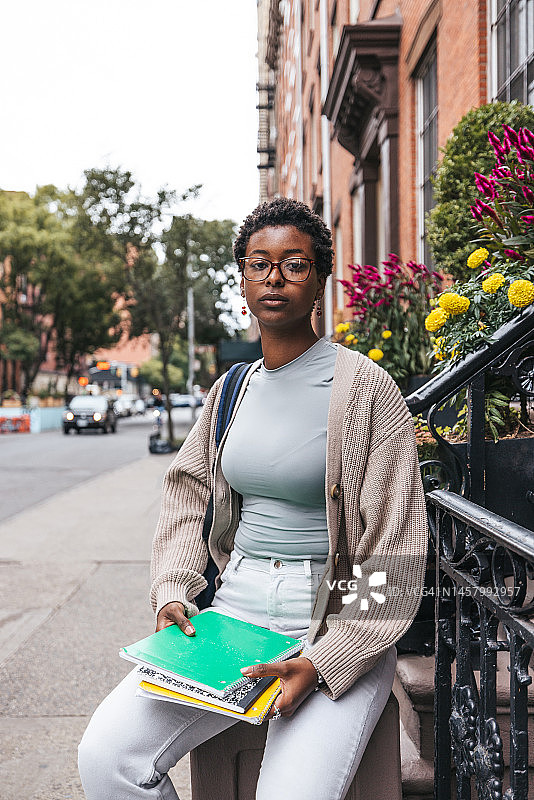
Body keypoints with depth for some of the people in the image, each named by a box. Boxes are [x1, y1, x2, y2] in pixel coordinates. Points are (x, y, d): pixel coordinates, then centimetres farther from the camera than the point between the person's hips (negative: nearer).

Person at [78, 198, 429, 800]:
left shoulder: (364, 387, -8)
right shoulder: (232, 389, 11)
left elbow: (396, 553, -10)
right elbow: (185, 491, 19)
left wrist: (323, 663, -17)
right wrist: (173, 591, 2)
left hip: (337, 623, -4)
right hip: (234, 609, 5)